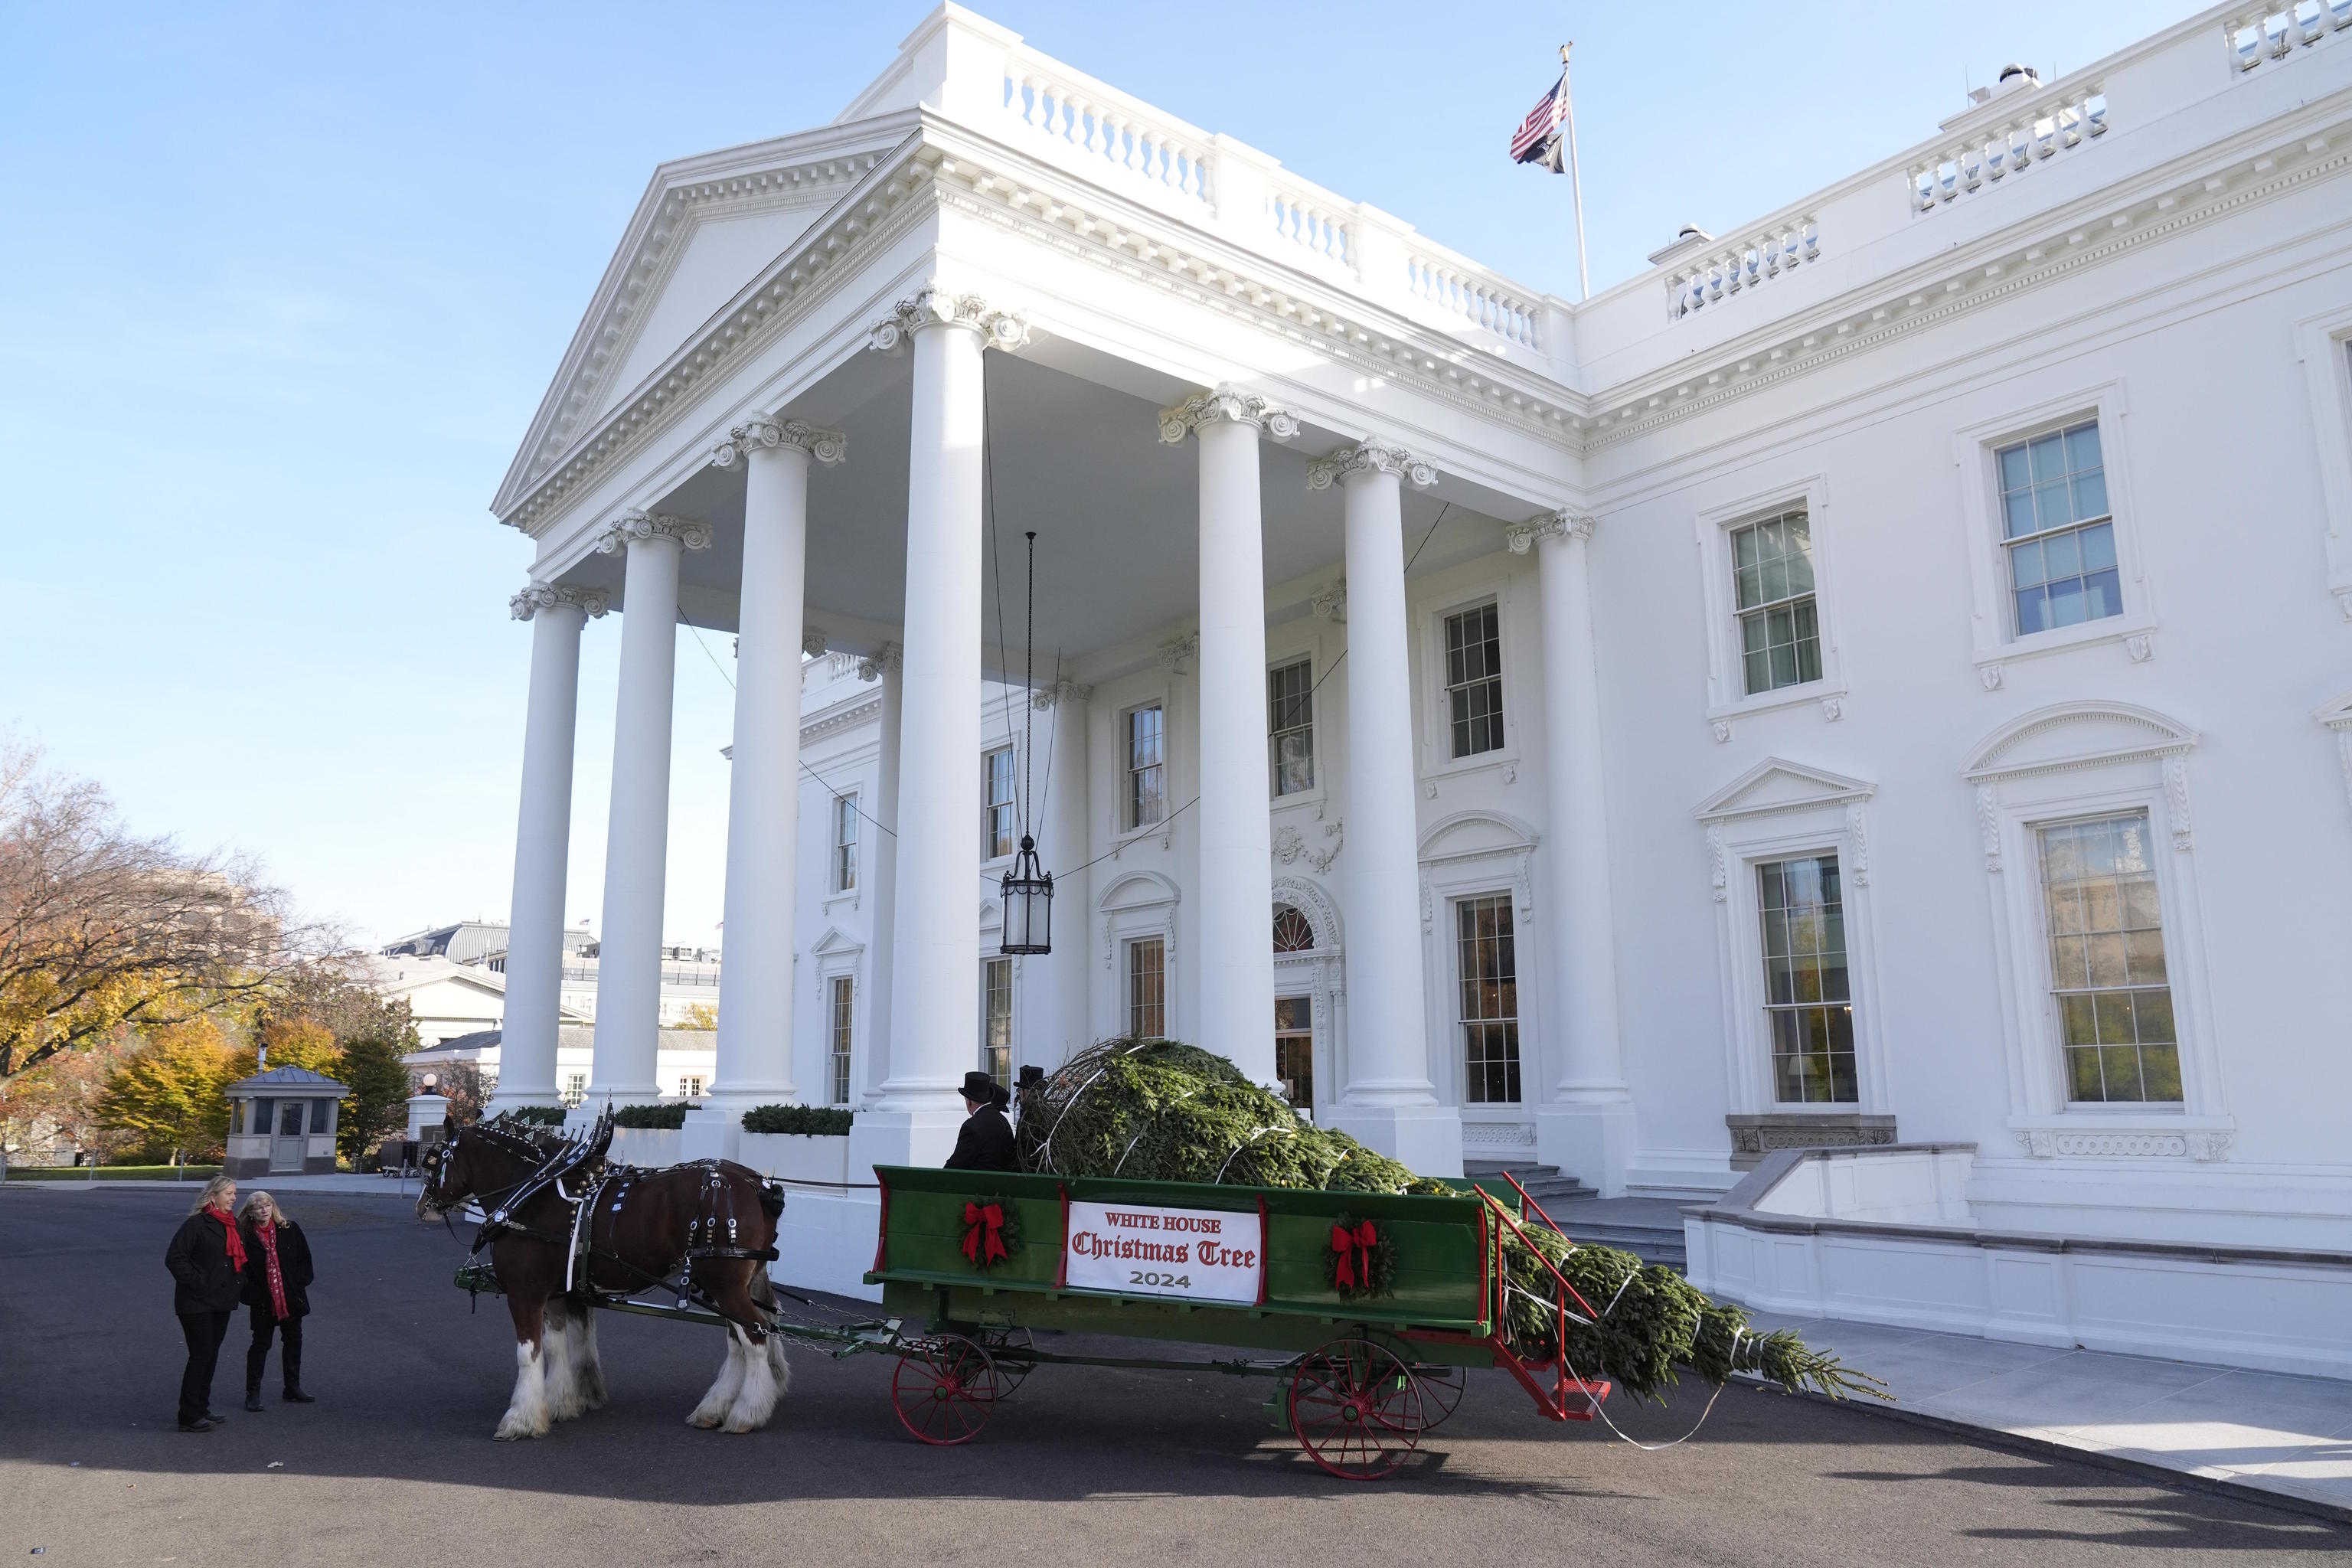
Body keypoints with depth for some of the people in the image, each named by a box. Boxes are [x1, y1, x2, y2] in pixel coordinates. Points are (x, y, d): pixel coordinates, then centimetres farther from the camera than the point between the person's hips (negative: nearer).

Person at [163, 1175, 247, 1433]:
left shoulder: (233, 1225, 13)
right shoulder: (196, 1224, -13)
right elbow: (174, 1258, -17)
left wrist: (239, 1286, 12)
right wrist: (195, 1283, -18)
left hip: (222, 1303, 8)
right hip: (197, 1304, -8)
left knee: (211, 1356, 13)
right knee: (201, 1356, -6)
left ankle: (201, 1409, 23)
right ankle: (189, 1416, 1)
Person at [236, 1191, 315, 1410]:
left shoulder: (290, 1230, -1)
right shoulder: (246, 1237, -7)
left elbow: (304, 1259, 3)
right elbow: (242, 1271, -5)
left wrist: (300, 1284, -5)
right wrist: (252, 1295, -12)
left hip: (292, 1299, 3)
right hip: (264, 1302, -3)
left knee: (293, 1342, 12)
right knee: (260, 1345, 3)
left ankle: (293, 1389, 24)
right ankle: (253, 1393, 14)